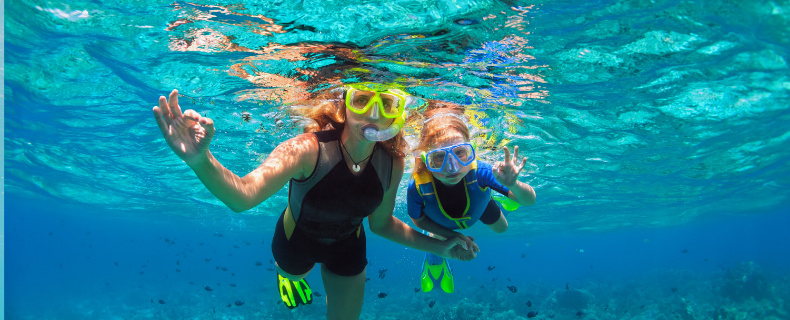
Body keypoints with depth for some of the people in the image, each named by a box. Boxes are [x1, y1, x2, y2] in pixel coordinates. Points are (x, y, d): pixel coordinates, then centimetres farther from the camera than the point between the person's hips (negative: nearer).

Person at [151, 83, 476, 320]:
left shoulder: (391, 163, -25)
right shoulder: (309, 149, -39)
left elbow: (381, 223, -8)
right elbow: (243, 196, -54)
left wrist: (438, 247, -10)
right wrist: (201, 160, -73)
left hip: (347, 248, 2)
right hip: (297, 239, -2)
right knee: (291, 274, 31)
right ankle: (291, 274, 69)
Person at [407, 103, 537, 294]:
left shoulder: (479, 172, -48)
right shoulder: (418, 188, -46)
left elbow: (529, 200, -40)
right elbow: (418, 219, -20)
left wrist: (513, 185, -62)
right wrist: (451, 235, -25)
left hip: (478, 205, 1)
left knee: (501, 228, 27)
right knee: (435, 255, 21)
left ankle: (492, 198, 58)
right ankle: (434, 262, 59)